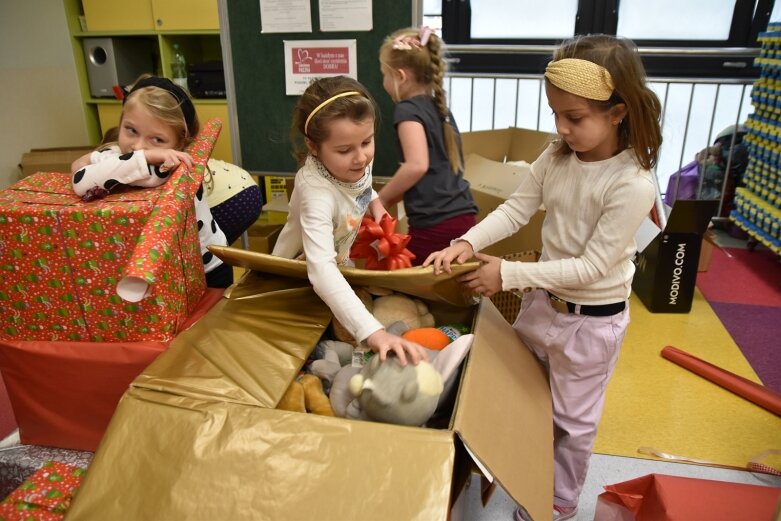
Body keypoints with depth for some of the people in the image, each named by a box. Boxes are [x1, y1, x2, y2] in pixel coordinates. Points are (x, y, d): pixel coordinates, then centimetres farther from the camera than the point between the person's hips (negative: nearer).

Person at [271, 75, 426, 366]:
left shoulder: (357, 160, -19)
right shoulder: (317, 193, -42)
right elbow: (321, 270, -55)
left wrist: (372, 200, -12)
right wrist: (372, 332, -64)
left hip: (341, 262, 7)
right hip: (299, 277, -6)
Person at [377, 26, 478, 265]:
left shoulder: (408, 109, -6)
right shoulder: (440, 107, 18)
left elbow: (417, 165, -21)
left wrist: (381, 199, -7)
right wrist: (392, 198, 23)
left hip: (434, 225, -8)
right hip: (462, 216, 8)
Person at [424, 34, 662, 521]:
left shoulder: (633, 185, -27)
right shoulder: (557, 156, -8)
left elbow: (591, 266, -26)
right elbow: (515, 209, -7)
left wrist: (509, 273, -28)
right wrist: (467, 243, -25)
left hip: (593, 318, -6)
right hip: (543, 299, 7)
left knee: (571, 418, 15)